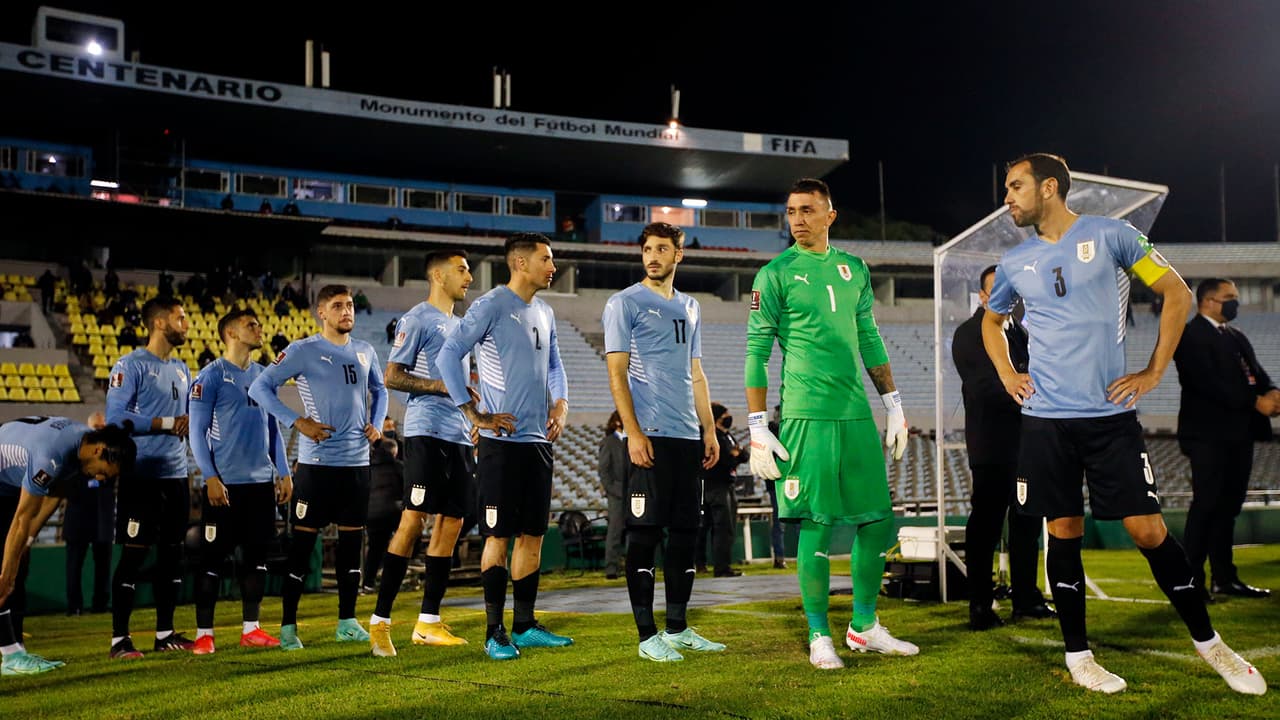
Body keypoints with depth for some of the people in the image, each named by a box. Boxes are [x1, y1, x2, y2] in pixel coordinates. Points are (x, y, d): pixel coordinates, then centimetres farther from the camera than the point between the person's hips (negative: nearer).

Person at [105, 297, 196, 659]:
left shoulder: (182, 369, 15)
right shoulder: (131, 365, -8)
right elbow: (116, 418, -16)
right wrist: (167, 423, -15)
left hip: (176, 475, 7)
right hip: (141, 475, -7)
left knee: (172, 554, 10)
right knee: (133, 555, -3)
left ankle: (165, 633, 20)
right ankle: (119, 639, 5)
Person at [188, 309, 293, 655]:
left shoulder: (263, 375, 13)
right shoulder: (211, 376, -5)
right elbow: (197, 432, -8)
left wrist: (284, 472, 12)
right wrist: (210, 477, -15)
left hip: (262, 482, 6)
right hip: (225, 483, -6)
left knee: (257, 555, 9)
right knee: (213, 557, -1)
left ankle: (251, 629, 18)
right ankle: (203, 633, 8)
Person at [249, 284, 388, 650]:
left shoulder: (365, 351, 11)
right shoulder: (303, 351, -5)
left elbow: (379, 390, 26)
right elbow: (259, 387, -7)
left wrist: (376, 423, 9)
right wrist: (297, 421, -15)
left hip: (357, 460, 5)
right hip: (317, 460, -5)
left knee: (352, 538, 8)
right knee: (304, 538, -1)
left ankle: (347, 621, 17)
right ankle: (288, 625, 7)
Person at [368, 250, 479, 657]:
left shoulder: (459, 324, 21)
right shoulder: (417, 319, -4)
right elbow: (392, 377, -9)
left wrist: (475, 427, 18)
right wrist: (441, 385, -18)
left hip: (460, 436, 8)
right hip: (426, 432, -8)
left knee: (451, 524, 6)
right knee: (412, 522, -11)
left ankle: (428, 623, 13)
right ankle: (379, 622, -4)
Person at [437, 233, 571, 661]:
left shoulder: (544, 313, 15)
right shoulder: (491, 306, -8)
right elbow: (447, 357, -13)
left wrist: (560, 405, 10)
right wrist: (475, 415, -15)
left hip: (539, 440, 7)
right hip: (502, 439, -7)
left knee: (533, 533, 10)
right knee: (498, 535, -3)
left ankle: (524, 626, 19)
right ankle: (494, 632, 5)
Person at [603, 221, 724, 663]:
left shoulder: (690, 308, 18)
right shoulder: (626, 303, -1)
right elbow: (617, 373, -6)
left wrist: (709, 430, 15)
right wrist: (633, 433, -15)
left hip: (688, 436, 7)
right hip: (650, 438, -6)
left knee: (686, 531, 9)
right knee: (646, 532, -5)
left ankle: (677, 628, 19)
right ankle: (647, 635, 2)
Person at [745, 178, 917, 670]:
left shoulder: (854, 269, 14)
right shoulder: (776, 273, -1)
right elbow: (756, 352, -4)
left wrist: (893, 404, 15)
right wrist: (757, 429, -10)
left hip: (858, 413, 5)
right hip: (807, 415, -5)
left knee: (878, 520, 7)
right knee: (816, 524, -2)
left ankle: (865, 628, 22)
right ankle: (820, 636, 11)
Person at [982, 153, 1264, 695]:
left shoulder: (1110, 235, -2)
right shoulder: (1014, 262, 8)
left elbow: (1176, 294, 3)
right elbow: (991, 321, 26)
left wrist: (1154, 371, -2)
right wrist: (1006, 375, 11)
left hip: (1110, 413, -2)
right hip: (1045, 419, 3)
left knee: (1148, 529, -2)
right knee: (1064, 532, 6)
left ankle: (1208, 642, 17)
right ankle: (1077, 655, 18)